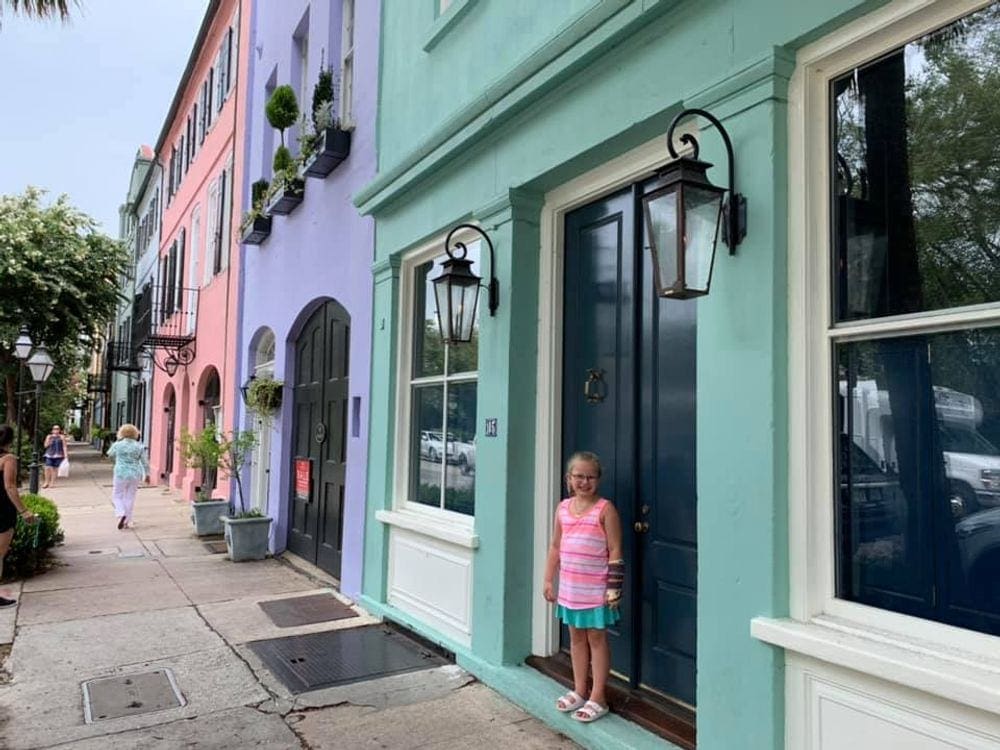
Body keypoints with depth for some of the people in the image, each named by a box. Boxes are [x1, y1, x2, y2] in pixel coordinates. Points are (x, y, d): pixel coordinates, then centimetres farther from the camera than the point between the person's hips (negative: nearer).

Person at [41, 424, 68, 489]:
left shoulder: (62, 437, 4)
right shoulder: (49, 436, 11)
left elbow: (64, 447, 1)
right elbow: (46, 445, 12)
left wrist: (66, 454, -7)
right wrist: (48, 441, -7)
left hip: (58, 455, -2)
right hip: (49, 454, 2)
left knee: (55, 469, -1)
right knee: (48, 468, -9)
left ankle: (52, 483, 8)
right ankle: (47, 482, 4)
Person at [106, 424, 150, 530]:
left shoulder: (117, 445, -6)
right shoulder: (139, 446, -1)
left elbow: (110, 454, 14)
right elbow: (145, 462, 0)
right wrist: (147, 475, 8)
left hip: (121, 474, -2)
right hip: (135, 475, 2)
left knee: (117, 496, 11)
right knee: (130, 498, 11)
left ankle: (121, 514, -12)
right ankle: (126, 521, 13)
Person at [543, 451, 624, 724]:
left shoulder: (605, 509, -11)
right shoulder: (563, 508, 4)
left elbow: (615, 552, -11)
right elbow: (555, 547, 11)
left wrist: (614, 588, -14)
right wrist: (548, 580, 11)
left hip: (596, 589, -5)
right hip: (570, 587, 5)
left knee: (597, 639, 6)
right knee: (576, 637, 17)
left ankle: (598, 698, 18)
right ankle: (579, 691, 31)